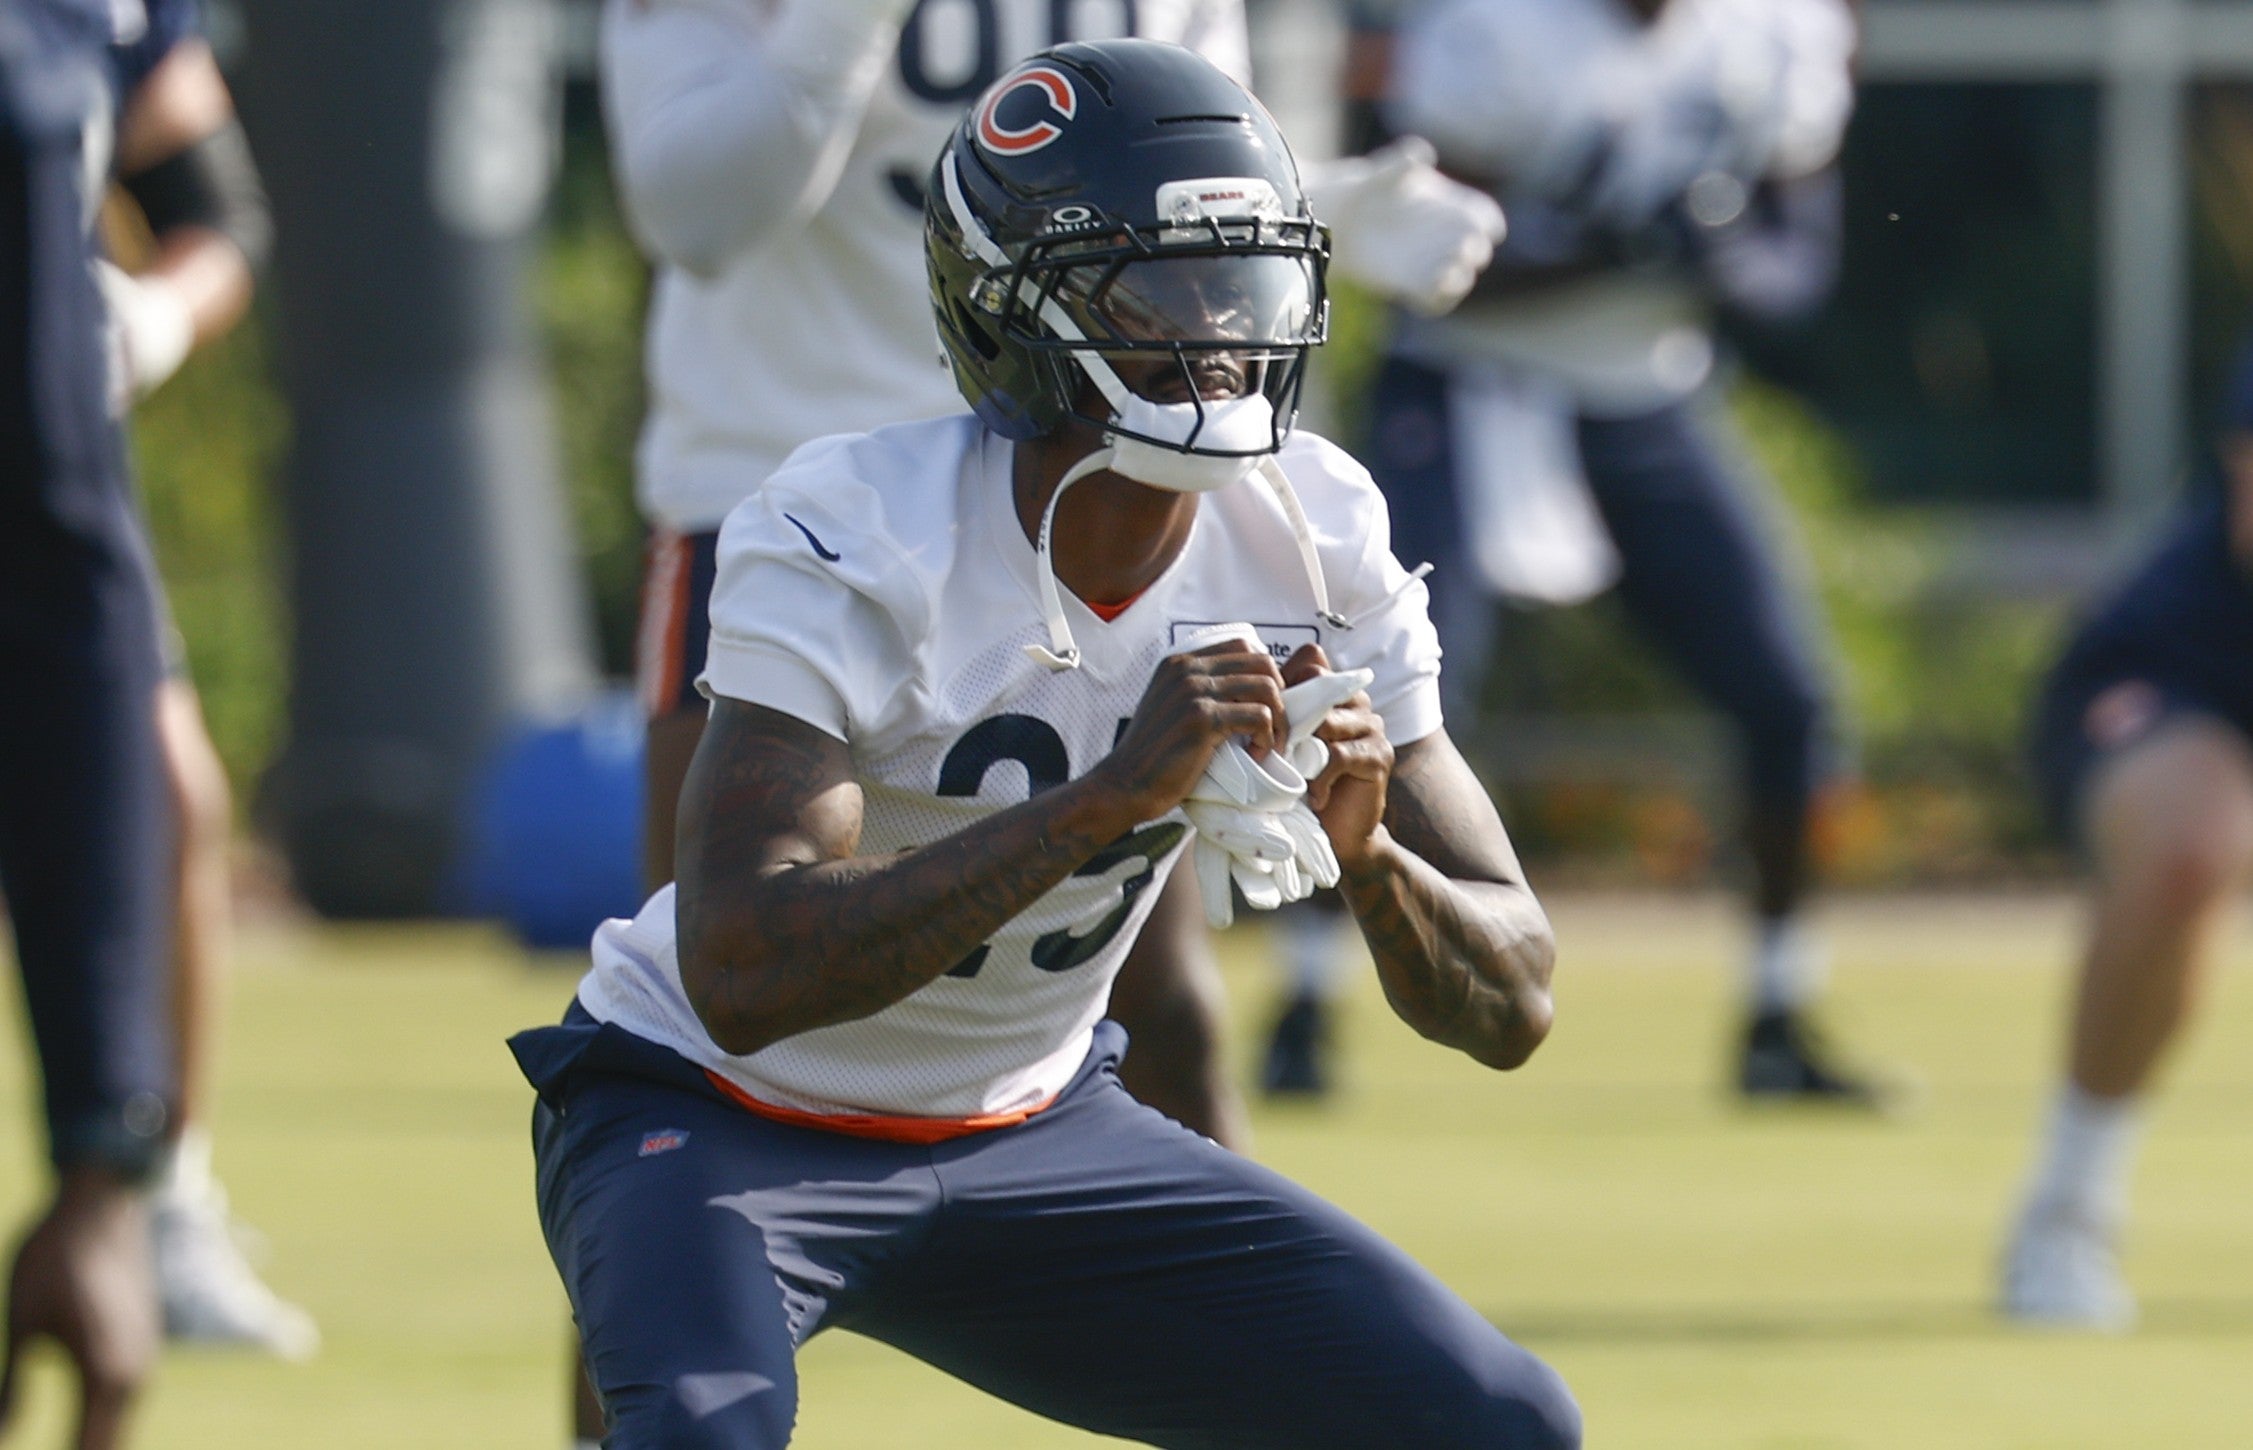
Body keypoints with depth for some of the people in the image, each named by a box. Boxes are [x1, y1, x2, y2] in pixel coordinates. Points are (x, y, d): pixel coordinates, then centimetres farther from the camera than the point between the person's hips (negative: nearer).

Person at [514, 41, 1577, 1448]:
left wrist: (1369, 856, -31)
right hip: (719, 1113, -5)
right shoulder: (845, 538, -26)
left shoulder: (1315, 535, -10)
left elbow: (1512, 1005, -9)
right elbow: (743, 974, -39)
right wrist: (1103, 798, -44)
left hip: (1028, 1126, 5)